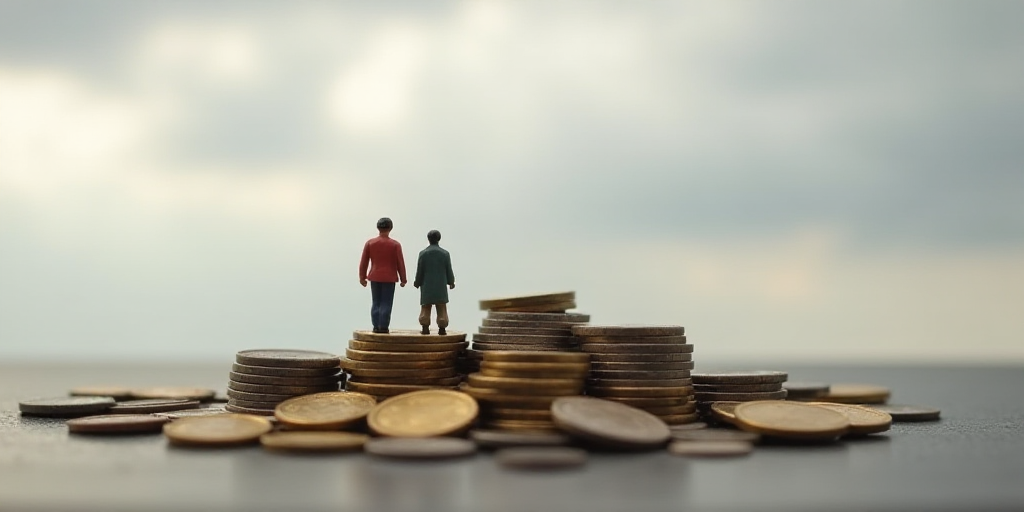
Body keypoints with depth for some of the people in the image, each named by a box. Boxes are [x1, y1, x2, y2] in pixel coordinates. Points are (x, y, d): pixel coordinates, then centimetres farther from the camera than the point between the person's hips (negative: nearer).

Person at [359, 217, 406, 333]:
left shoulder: (370, 243, 0)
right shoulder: (395, 244, -6)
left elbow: (363, 262, 2)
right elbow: (400, 263, -4)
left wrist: (362, 277, 10)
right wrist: (403, 279, 4)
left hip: (375, 277, 2)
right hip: (389, 278, -2)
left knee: (376, 303, 10)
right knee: (386, 304, 1)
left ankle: (376, 327, 6)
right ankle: (383, 327, -2)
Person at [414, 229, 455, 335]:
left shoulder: (423, 253, -5)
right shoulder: (445, 253, -3)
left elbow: (419, 271, -3)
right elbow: (449, 271, 0)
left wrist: (417, 283, 13)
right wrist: (451, 282, 17)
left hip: (426, 286, 0)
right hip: (441, 287, 0)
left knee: (425, 308, 6)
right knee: (442, 308, 4)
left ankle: (425, 328, -2)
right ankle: (441, 329, 0)